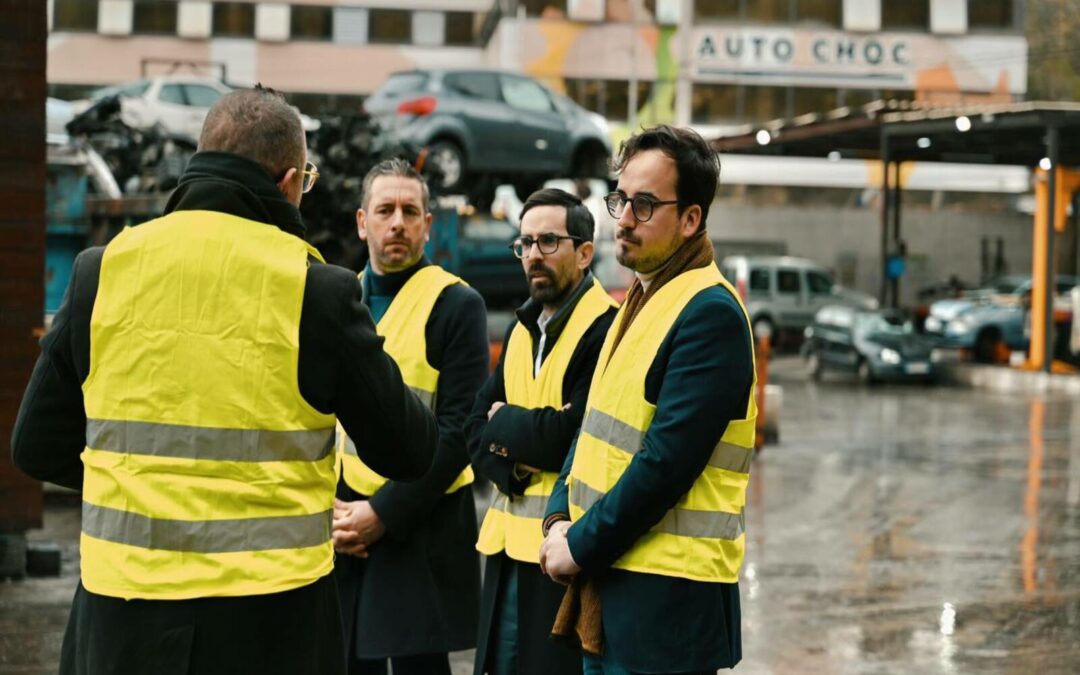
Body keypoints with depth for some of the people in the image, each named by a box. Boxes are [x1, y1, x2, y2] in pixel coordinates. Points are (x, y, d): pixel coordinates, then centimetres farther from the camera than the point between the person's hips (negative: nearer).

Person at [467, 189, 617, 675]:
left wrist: (504, 424, -4)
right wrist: (510, 465, -11)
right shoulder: (521, 329, 15)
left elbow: (572, 435, -22)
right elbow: (476, 428, 11)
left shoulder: (607, 328, -13)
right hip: (509, 543, 8)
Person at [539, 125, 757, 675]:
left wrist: (581, 546, -13)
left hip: (667, 593, -9)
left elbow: (666, 463, -21)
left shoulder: (710, 313, -15)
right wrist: (560, 520, 2)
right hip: (607, 577, 9)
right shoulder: (641, 300, 14)